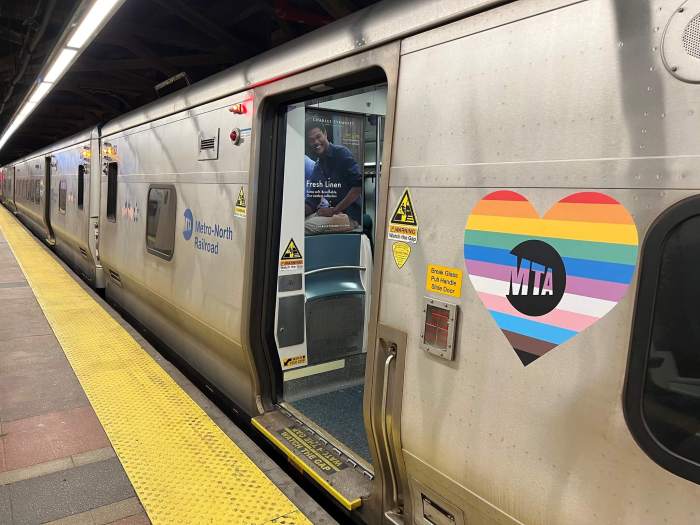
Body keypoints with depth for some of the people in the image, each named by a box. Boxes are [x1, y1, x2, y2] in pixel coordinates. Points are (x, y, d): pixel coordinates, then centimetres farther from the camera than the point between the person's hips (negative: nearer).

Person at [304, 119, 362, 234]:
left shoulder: (341, 153, -5)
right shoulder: (317, 167, 16)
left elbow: (359, 185, -17)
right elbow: (311, 204, 12)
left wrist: (334, 210, -18)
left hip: (350, 216, -7)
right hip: (331, 212, 7)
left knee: (306, 226, -28)